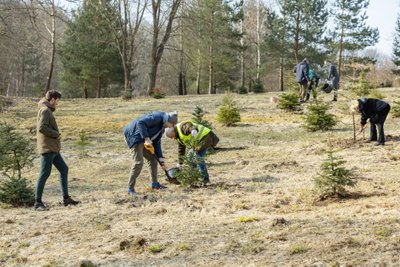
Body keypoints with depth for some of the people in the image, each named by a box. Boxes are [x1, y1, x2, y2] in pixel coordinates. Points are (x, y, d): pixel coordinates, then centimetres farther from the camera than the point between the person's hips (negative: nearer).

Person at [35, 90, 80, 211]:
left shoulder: (48, 110, 17)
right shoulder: (45, 110, -12)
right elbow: (41, 128, -22)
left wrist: (56, 135, 5)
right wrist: (56, 134, -13)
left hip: (53, 149, 10)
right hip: (47, 148, -10)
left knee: (64, 169, 13)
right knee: (44, 174, -7)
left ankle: (66, 198, 17)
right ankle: (38, 202, -2)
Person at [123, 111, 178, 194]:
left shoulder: (161, 127, 13)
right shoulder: (157, 117, -18)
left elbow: (157, 143, 15)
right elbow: (141, 123, -29)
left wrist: (161, 161, 10)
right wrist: (146, 138, -29)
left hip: (142, 139, 10)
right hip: (134, 136, -10)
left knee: (153, 158, 13)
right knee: (138, 163, -13)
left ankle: (154, 183, 25)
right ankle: (130, 189, -6)